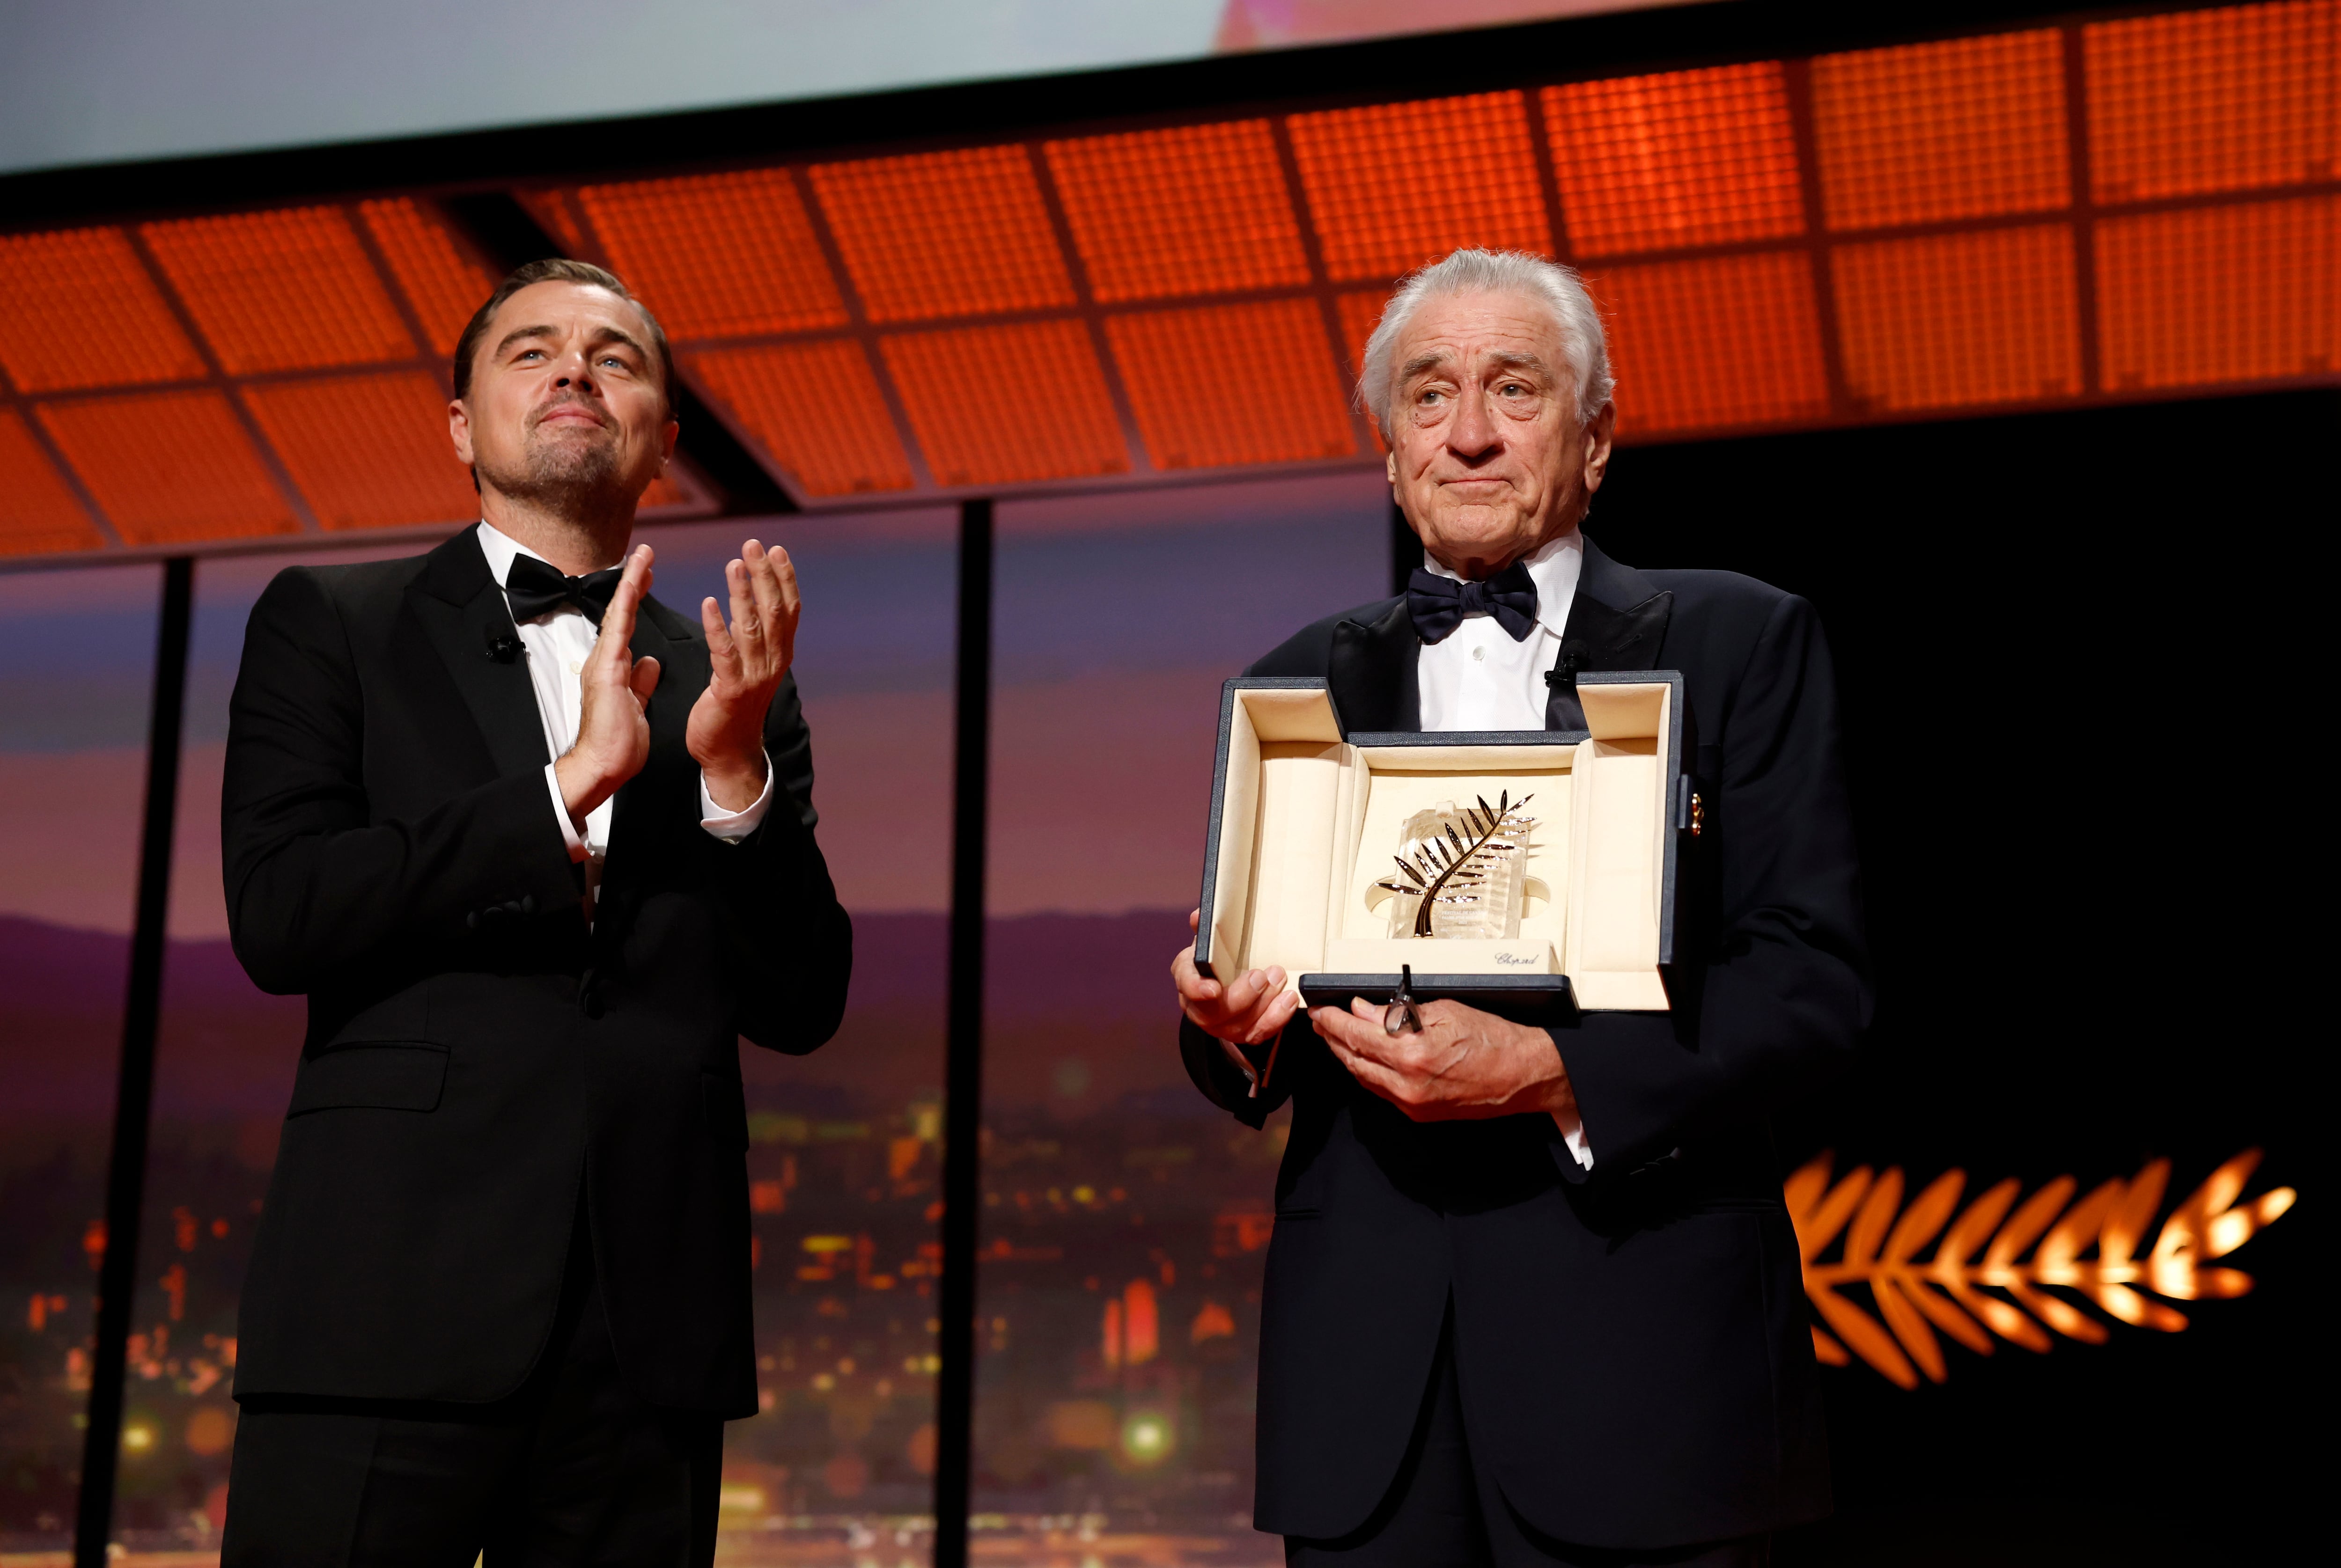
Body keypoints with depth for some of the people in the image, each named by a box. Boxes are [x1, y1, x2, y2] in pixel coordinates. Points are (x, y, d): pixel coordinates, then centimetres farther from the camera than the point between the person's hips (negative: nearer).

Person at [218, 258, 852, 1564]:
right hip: (396, 1299, -2)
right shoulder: (332, 624, 9)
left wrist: (737, 769, -6)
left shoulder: (733, 684, 15)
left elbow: (801, 1009, 9)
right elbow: (279, 915, -5)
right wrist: (570, 786, -10)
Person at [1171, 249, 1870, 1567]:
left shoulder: (1741, 643, 4)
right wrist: (1237, 1027, -8)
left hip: (1642, 1345, -2)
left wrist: (1559, 1076, -18)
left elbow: (1815, 973, -4)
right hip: (1367, 1355, 3)